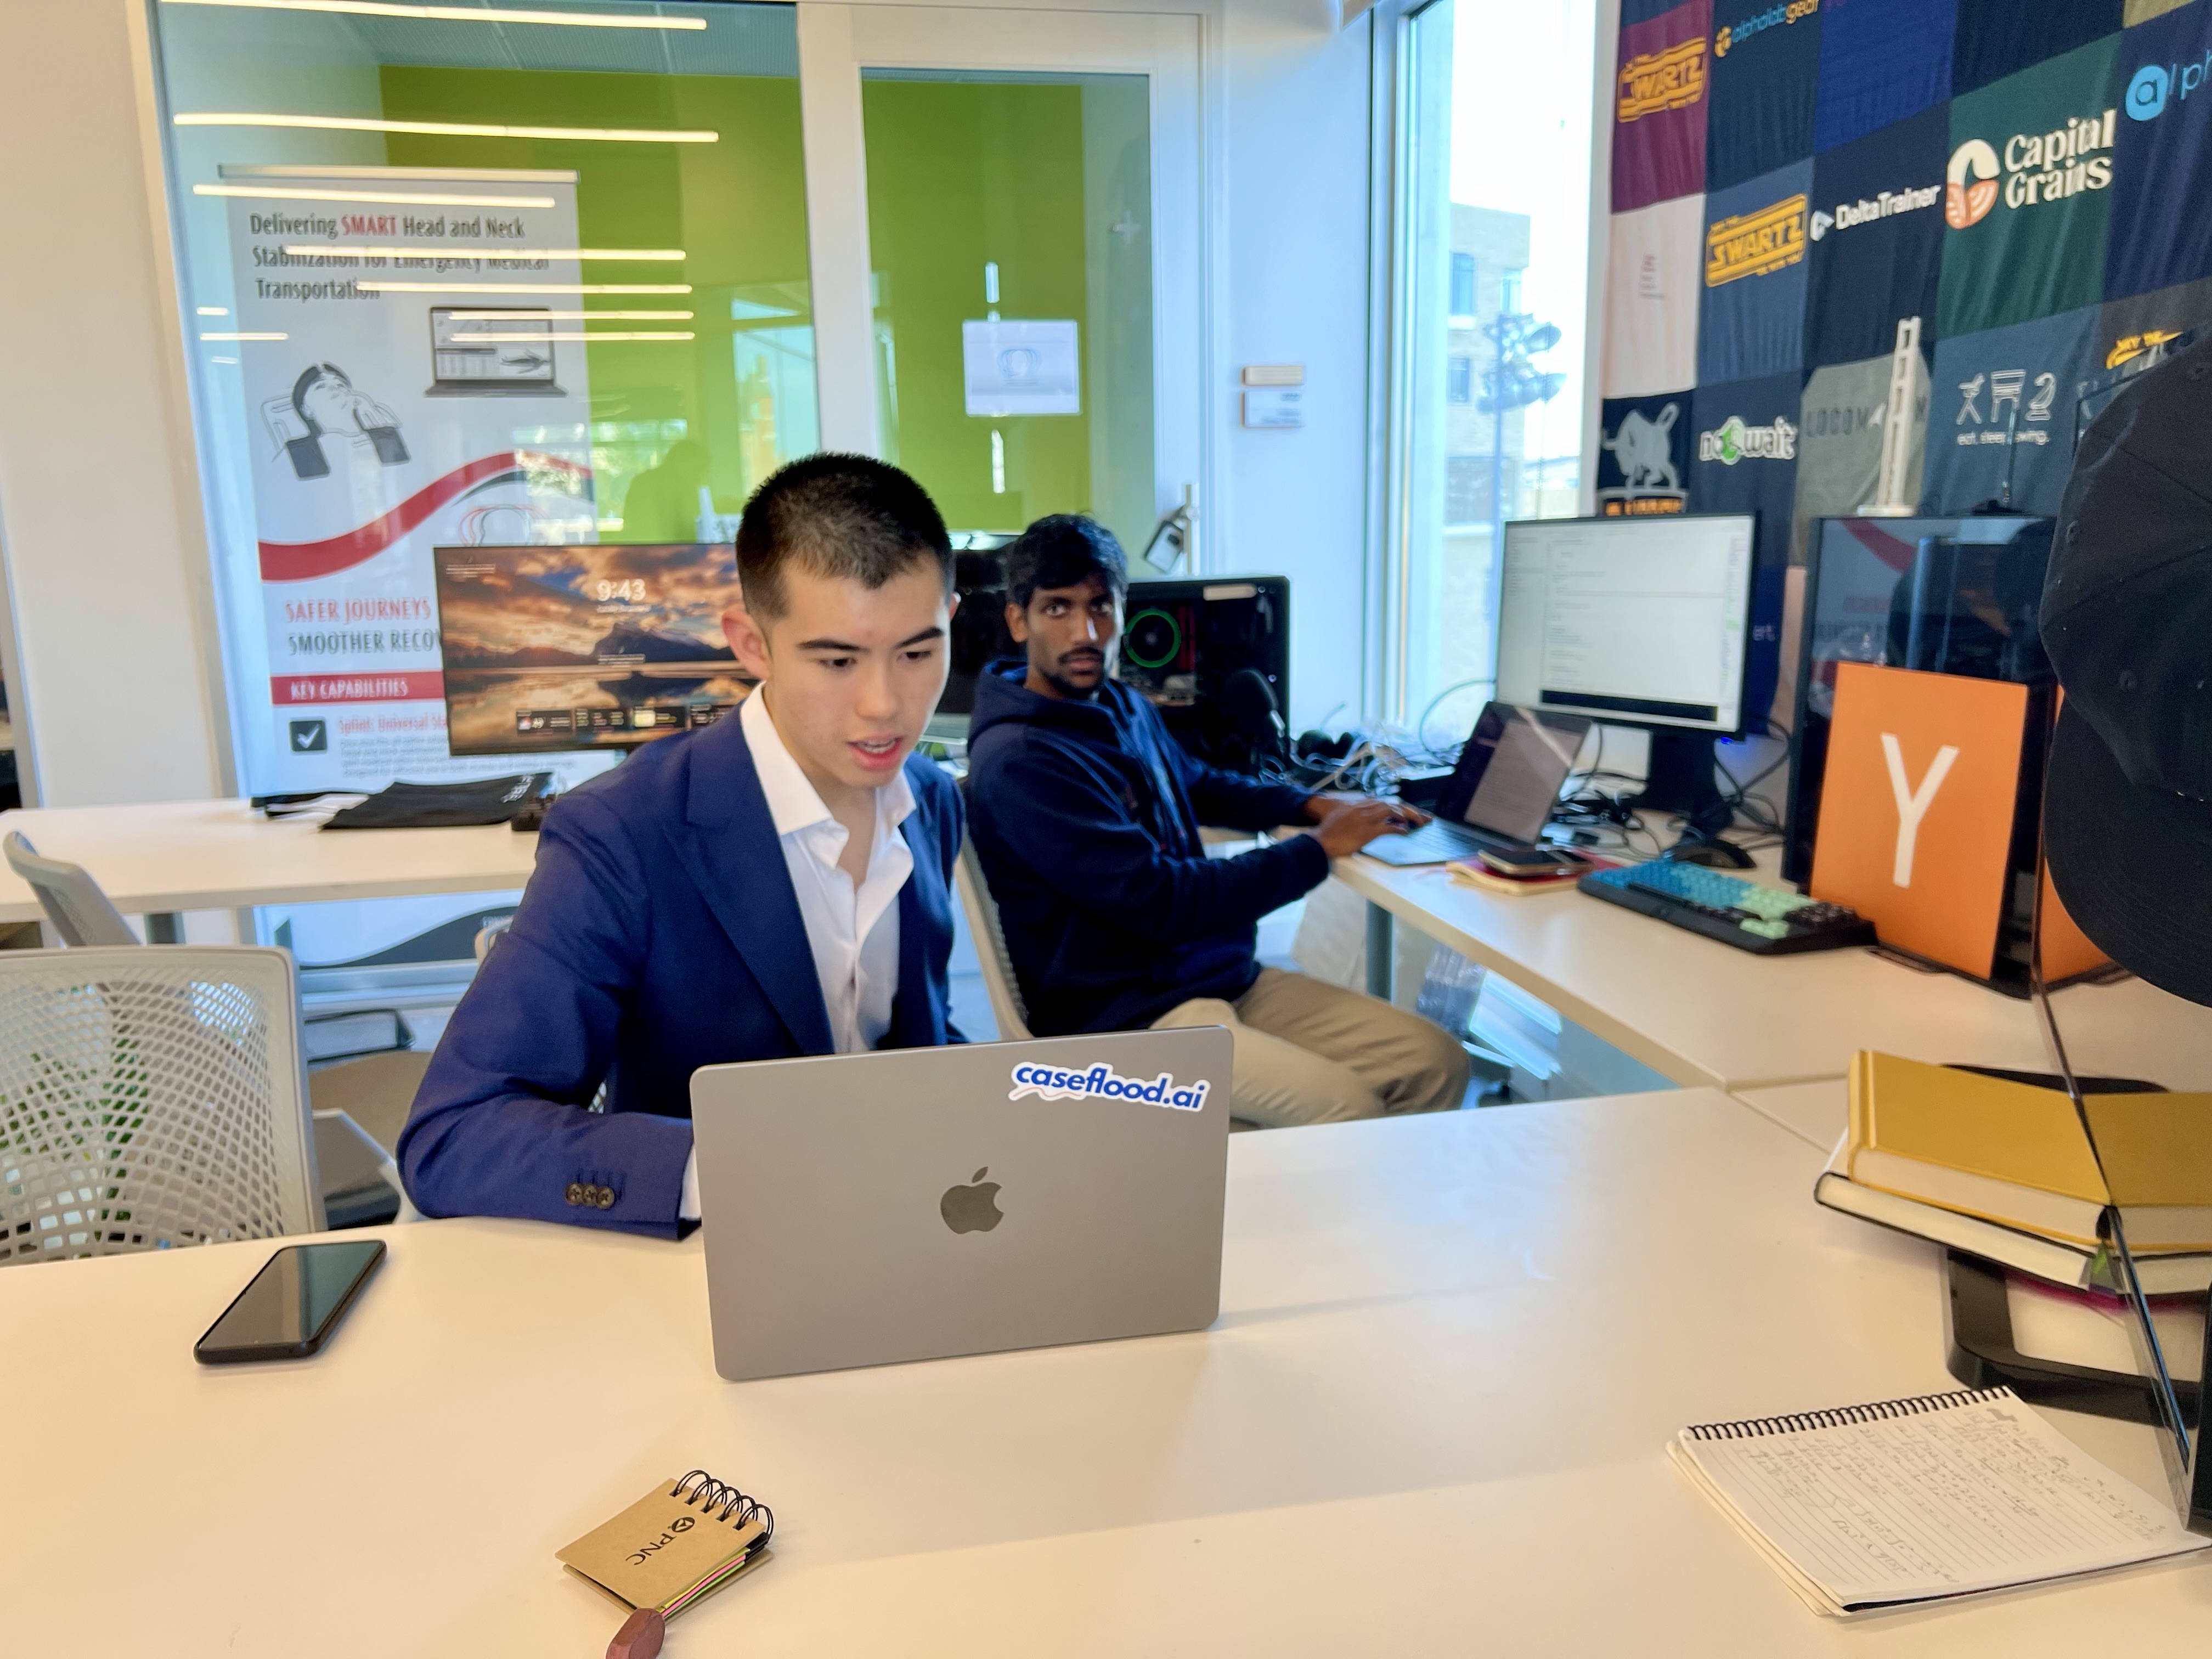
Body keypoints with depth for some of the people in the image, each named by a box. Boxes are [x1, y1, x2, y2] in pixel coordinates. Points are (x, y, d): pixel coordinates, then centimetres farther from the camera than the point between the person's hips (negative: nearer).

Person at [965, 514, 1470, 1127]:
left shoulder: (1126, 708, 9)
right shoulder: (1020, 760, -19)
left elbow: (1199, 785, 30)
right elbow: (1157, 901, -21)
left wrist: (1314, 806, 12)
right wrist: (1318, 849, -12)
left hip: (1228, 977, 9)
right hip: (1124, 1016, -8)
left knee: (1439, 1061, 2)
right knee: (1348, 1109, -25)